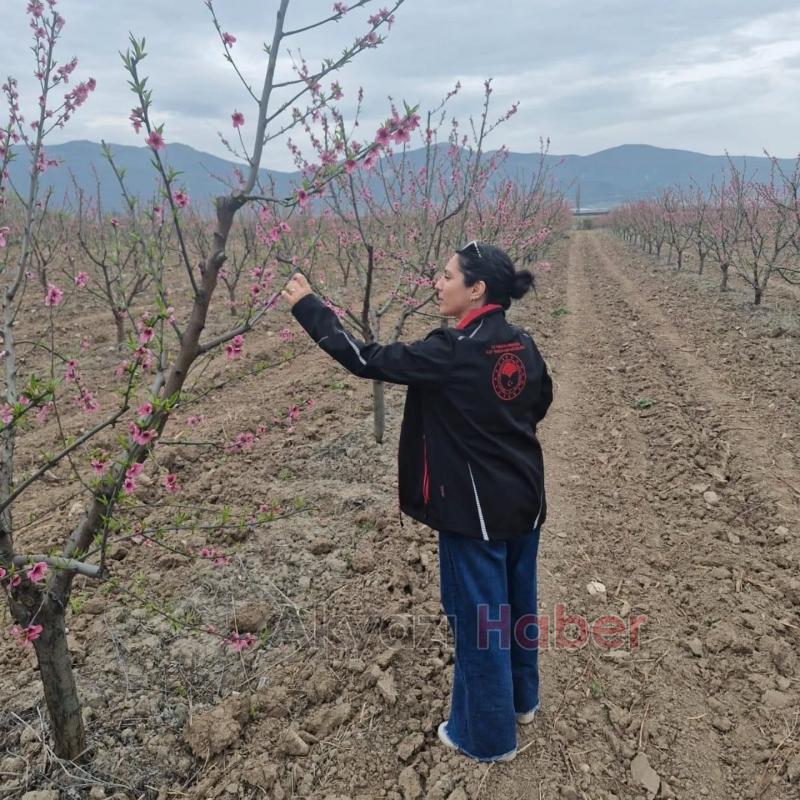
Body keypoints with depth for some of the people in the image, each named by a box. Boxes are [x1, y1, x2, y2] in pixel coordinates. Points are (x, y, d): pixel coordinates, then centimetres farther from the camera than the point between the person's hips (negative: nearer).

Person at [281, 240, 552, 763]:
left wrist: (307, 305, -13)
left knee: (477, 616, 8)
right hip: (524, 499, 8)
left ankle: (489, 735, 26)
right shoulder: (522, 344, 1)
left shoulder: (453, 352, -23)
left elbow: (368, 361, -20)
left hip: (475, 508, -8)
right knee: (516, 602, 24)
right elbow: (541, 401, 17)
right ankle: (521, 699, 45)